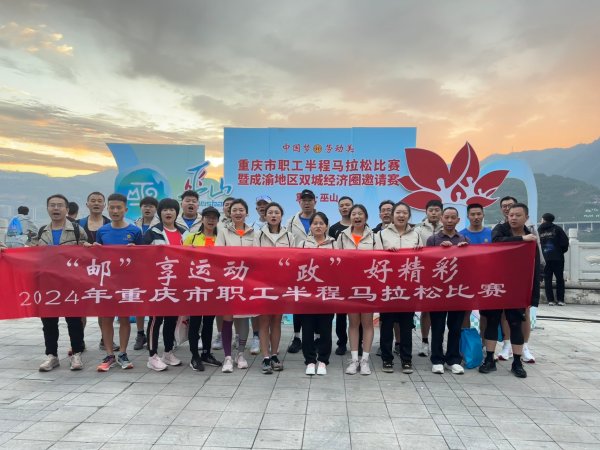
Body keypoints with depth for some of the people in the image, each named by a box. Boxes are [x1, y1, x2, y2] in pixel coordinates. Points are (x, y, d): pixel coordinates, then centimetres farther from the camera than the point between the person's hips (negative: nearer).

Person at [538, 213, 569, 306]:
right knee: (560, 279, 8)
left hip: (545, 259, 1)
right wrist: (563, 250, 11)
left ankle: (550, 300, 1)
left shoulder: (539, 230, 4)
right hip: (557, 258, -1)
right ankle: (560, 300, 5)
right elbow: (565, 241, -6)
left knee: (547, 279, 6)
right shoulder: (557, 229, -1)